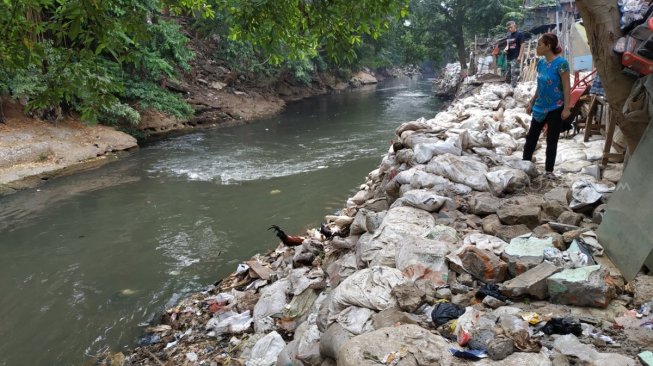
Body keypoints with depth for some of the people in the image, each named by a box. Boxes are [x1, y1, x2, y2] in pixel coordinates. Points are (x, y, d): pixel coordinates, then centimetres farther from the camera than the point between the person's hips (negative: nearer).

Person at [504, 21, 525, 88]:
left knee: (514, 74, -8)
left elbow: (522, 45, -11)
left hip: (515, 58, -8)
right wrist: (506, 48, 0)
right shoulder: (509, 35, 14)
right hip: (508, 58, 8)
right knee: (507, 74, 14)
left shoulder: (519, 34, -7)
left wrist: (519, 56, -18)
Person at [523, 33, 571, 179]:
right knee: (531, 136, 12)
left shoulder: (561, 63, -16)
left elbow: (566, 87, -15)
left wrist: (566, 108, -17)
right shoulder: (541, 62, 4)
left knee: (552, 141, 4)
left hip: (555, 108, -7)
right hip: (540, 107, 7)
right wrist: (531, 103, 16)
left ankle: (549, 171, 14)